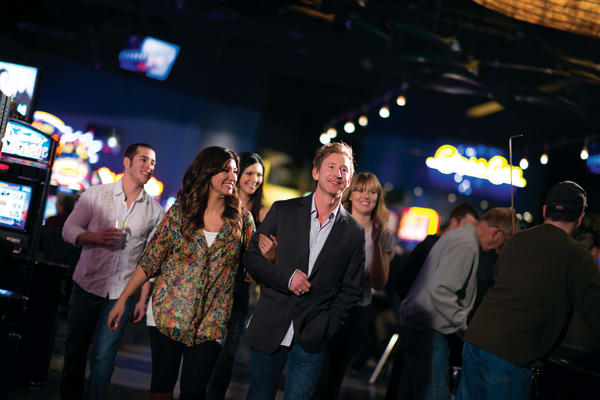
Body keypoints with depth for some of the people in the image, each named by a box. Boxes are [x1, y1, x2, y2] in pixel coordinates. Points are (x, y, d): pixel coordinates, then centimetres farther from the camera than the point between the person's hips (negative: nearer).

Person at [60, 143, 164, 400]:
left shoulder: (154, 210, 2)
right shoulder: (95, 194, -1)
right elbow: (68, 230, 0)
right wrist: (96, 237, -19)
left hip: (122, 293, 0)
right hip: (87, 285, 0)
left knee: (103, 356, -1)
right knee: (75, 349, 11)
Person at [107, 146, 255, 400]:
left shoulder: (242, 220, 2)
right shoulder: (179, 211, -1)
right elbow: (150, 260, 2)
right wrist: (122, 300, 0)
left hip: (210, 323, 0)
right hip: (168, 313, 0)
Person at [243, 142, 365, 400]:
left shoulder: (354, 233, 2)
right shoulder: (283, 211, 2)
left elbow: (350, 291, 5)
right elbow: (251, 257, 3)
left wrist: (324, 328, -6)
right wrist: (286, 277, -13)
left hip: (311, 341, 0)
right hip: (269, 330, 1)